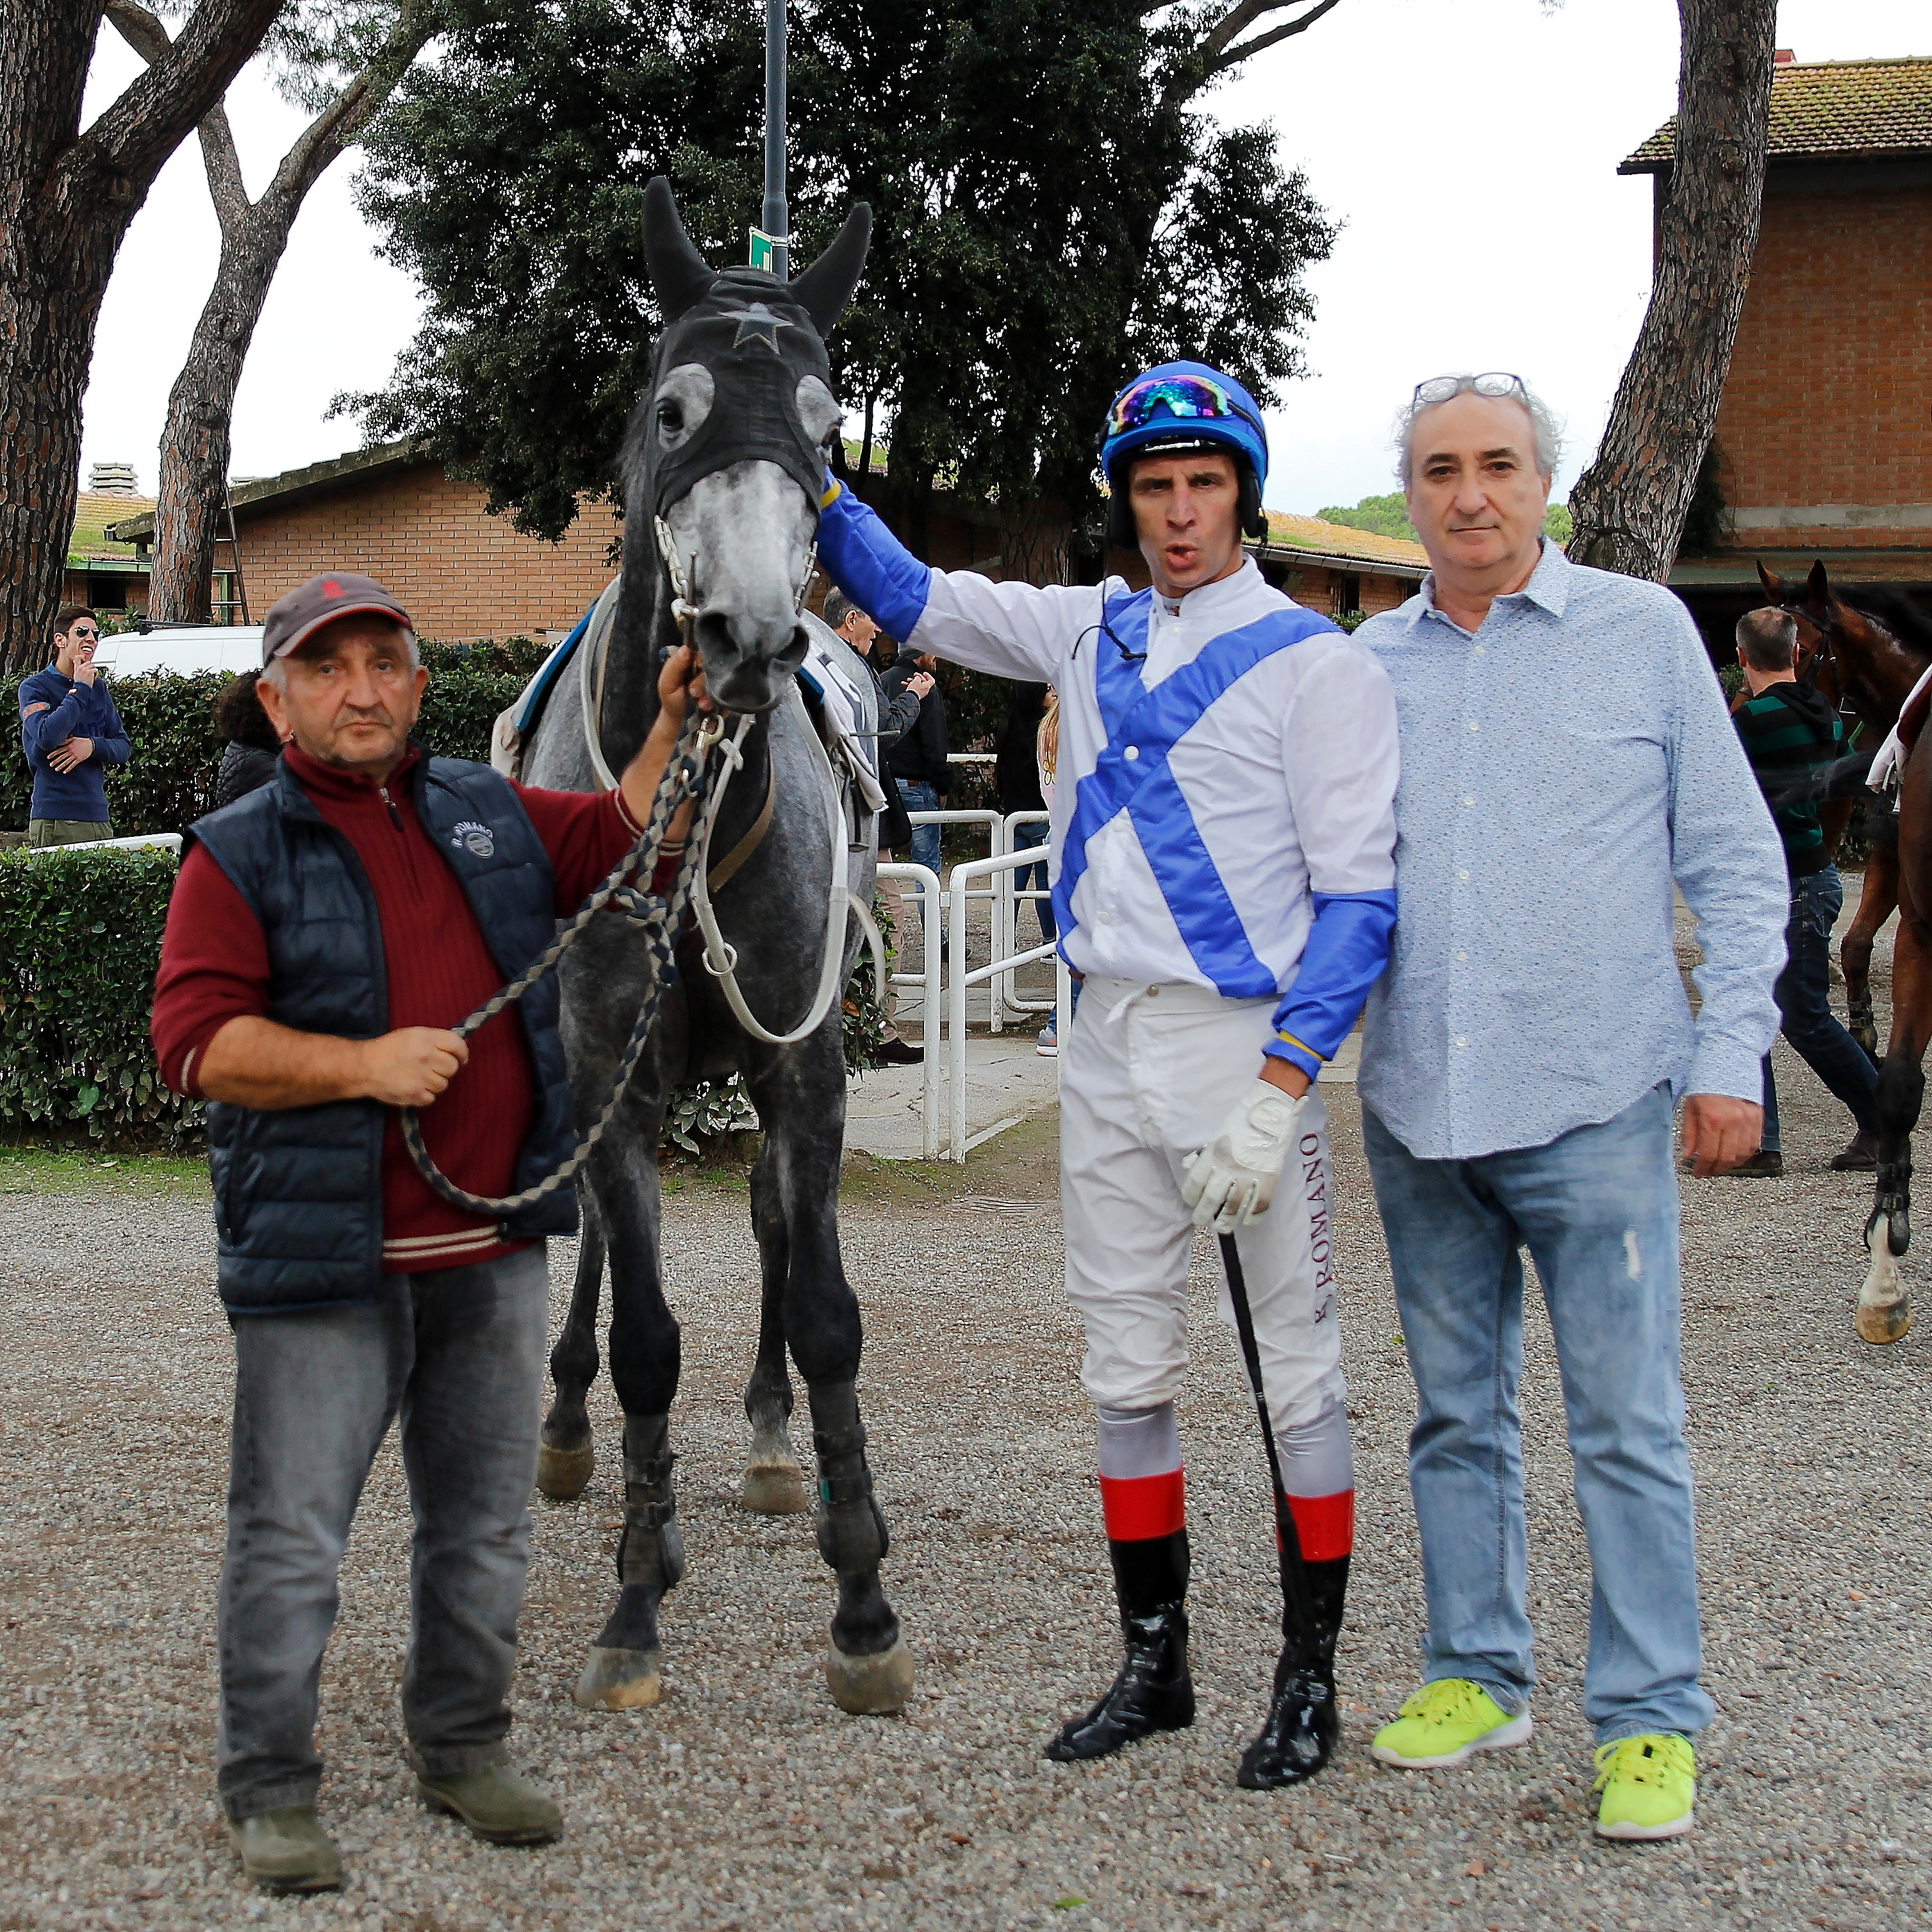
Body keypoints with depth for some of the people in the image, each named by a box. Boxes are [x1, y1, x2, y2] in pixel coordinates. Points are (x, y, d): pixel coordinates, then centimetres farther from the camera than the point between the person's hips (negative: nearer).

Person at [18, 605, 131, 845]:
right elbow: (47, 737, -20)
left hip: (99, 817, 6)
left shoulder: (99, 687, 16)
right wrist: (80, 689, -11)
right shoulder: (34, 687, -2)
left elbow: (123, 747, 14)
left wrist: (92, 746, -8)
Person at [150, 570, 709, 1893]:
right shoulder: (241, 854, -3)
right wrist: (362, 1064, -19)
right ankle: (271, 1785, 14)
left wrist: (675, 725, 7)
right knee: (292, 1535, 0)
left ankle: (463, 1745, 31)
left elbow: (628, 839, 21)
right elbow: (195, 1040, -11)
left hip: (493, 1247, 5)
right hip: (323, 1259, -5)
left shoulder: (489, 814, 12)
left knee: (485, 1521, 15)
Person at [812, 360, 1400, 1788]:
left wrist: (1278, 1092, -20)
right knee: (1126, 1366, 11)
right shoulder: (1090, 634, 10)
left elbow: (1358, 895, -12)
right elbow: (907, 595, 19)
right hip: (1107, 1043, 6)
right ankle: (1154, 1663, 23)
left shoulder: (1317, 665, -7)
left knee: (1295, 1364, 2)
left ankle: (1311, 1679, 13)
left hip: (1244, 1042, -6)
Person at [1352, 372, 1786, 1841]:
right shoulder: (1367, 664, 8)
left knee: (1628, 1424, -2)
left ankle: (1651, 1721, 8)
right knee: (1457, 1415, 13)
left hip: (1593, 1105, -3)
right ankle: (1477, 1674, 26)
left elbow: (1738, 866, 1)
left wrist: (1730, 1056, -6)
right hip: (1417, 1107, 4)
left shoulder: (1645, 633, 1)